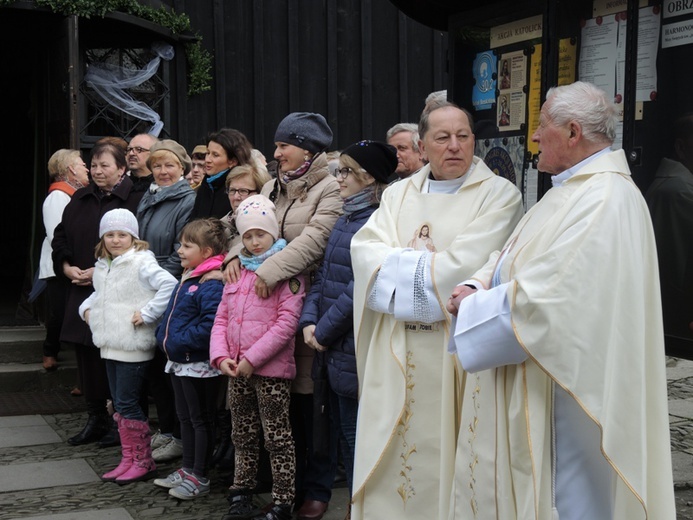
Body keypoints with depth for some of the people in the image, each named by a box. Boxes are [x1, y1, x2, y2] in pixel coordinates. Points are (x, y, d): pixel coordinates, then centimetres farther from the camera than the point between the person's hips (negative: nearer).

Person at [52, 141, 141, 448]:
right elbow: (60, 236, 16)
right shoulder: (80, 200, 14)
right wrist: (67, 266, -1)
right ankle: (96, 420, 22)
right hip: (81, 291, 6)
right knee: (87, 356, 10)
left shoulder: (133, 200, -7)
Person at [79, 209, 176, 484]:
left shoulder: (141, 262, -12)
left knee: (127, 403, -6)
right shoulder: (102, 266, 14)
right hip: (110, 345, 9)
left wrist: (147, 314, -21)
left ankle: (142, 460, 6)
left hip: (133, 347, -9)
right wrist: (87, 307, 13)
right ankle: (129, 459, 21)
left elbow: (169, 285, -24)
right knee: (119, 404, 12)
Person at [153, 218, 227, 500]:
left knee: (200, 420, 4)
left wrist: (180, 342, -23)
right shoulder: (187, 279, 11)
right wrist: (163, 337, 8)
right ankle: (187, 470, 32)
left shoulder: (212, 284, -21)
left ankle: (200, 478, 15)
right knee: (185, 418, 19)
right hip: (178, 362, 10)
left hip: (198, 365, -10)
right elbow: (172, 314, 23)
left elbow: (210, 325, -31)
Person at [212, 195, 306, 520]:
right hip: (236, 370, 7)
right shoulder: (238, 272, 14)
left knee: (277, 438, 1)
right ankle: (241, 494, 30)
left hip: (271, 370, -6)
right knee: (243, 436, 17)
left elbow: (287, 321, -16)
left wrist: (252, 358, -18)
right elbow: (222, 318, 14)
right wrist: (221, 356, -3)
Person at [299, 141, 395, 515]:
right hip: (334, 350, 9)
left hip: (356, 350, -9)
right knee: (343, 429, 16)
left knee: (356, 433, 0)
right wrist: (309, 322, 1)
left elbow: (360, 287, -21)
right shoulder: (345, 220, 14)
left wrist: (325, 330, -14)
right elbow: (324, 275, 15)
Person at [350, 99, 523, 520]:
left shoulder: (499, 194, -4)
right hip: (397, 355, 4)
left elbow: (463, 266, -15)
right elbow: (365, 250, -2)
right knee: (393, 455, 9)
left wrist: (399, 266, -5)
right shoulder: (399, 194, 12)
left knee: (447, 456, 2)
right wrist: (430, 266, -13)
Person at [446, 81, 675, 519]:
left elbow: (540, 301, -27)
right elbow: (513, 260, 14)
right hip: (527, 385, 10)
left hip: (563, 396, -10)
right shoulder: (574, 190, 12)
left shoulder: (604, 200, -21)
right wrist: (477, 286, -6)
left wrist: (472, 304, -12)